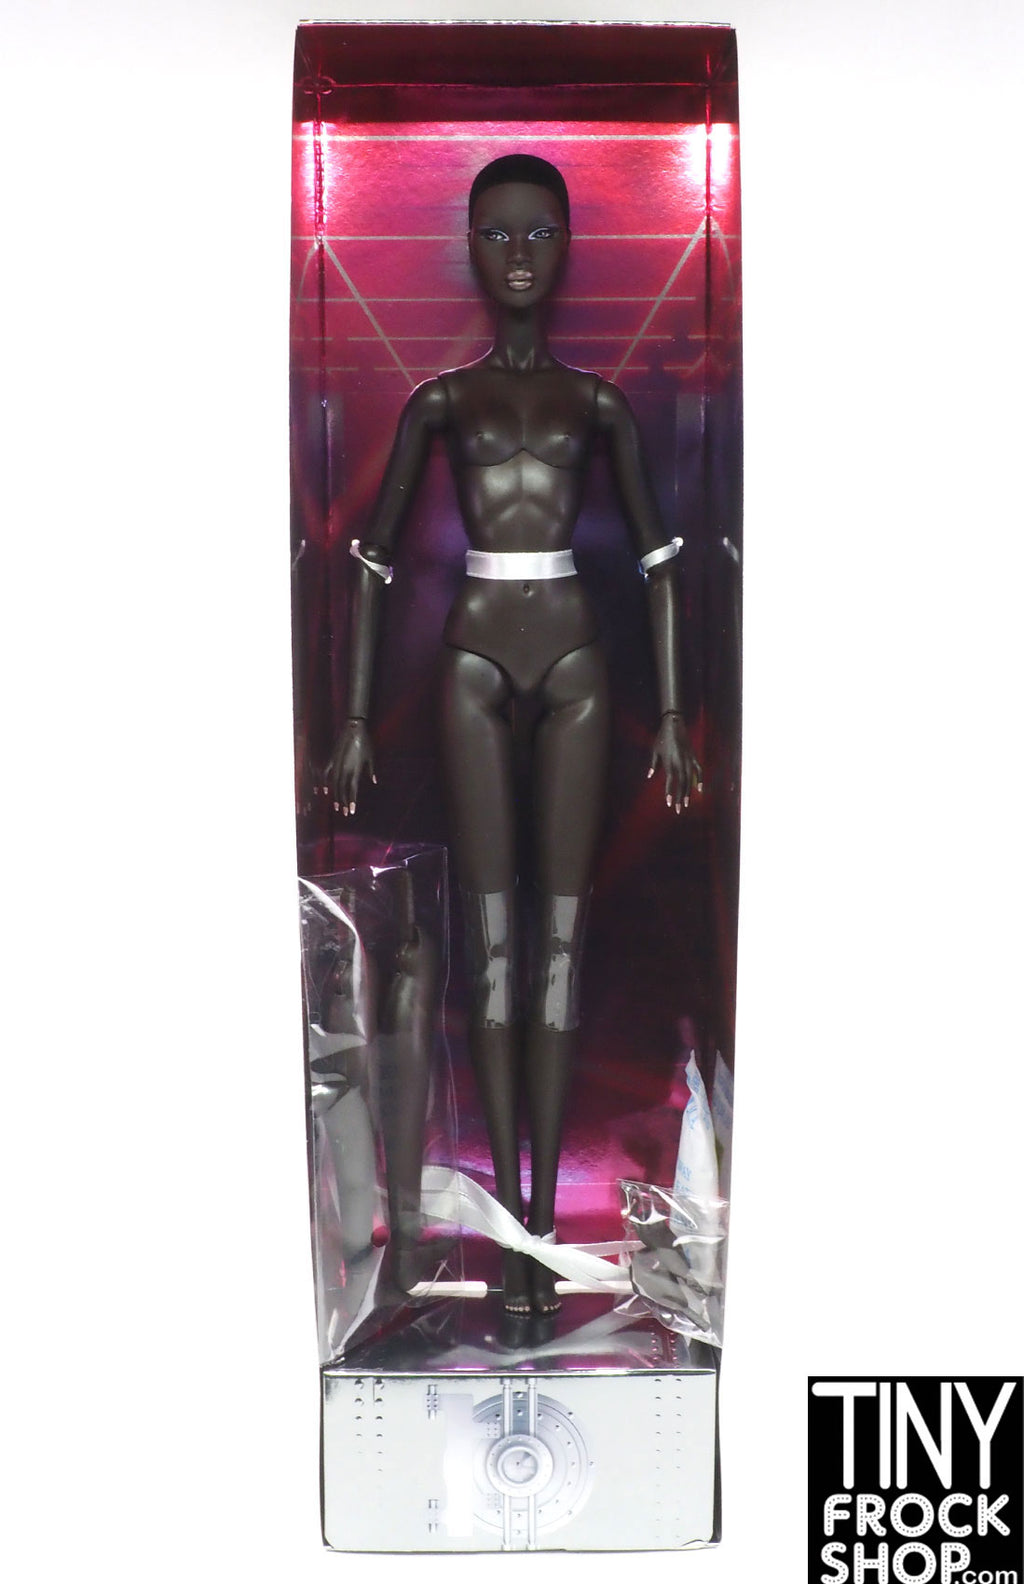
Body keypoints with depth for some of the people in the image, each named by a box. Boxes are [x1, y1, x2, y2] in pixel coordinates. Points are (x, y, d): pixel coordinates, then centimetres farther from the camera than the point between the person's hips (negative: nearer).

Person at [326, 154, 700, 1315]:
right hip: (477, 661, 0)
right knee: (491, 938, -2)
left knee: (560, 936, 0)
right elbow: (372, 556, 7)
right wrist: (354, 720, 1)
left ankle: (543, 1213, 8)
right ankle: (509, 1217, 6)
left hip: (574, 662, 1)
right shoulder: (439, 400, 8)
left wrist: (672, 715, 4)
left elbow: (659, 556, 10)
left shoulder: (598, 401, 10)